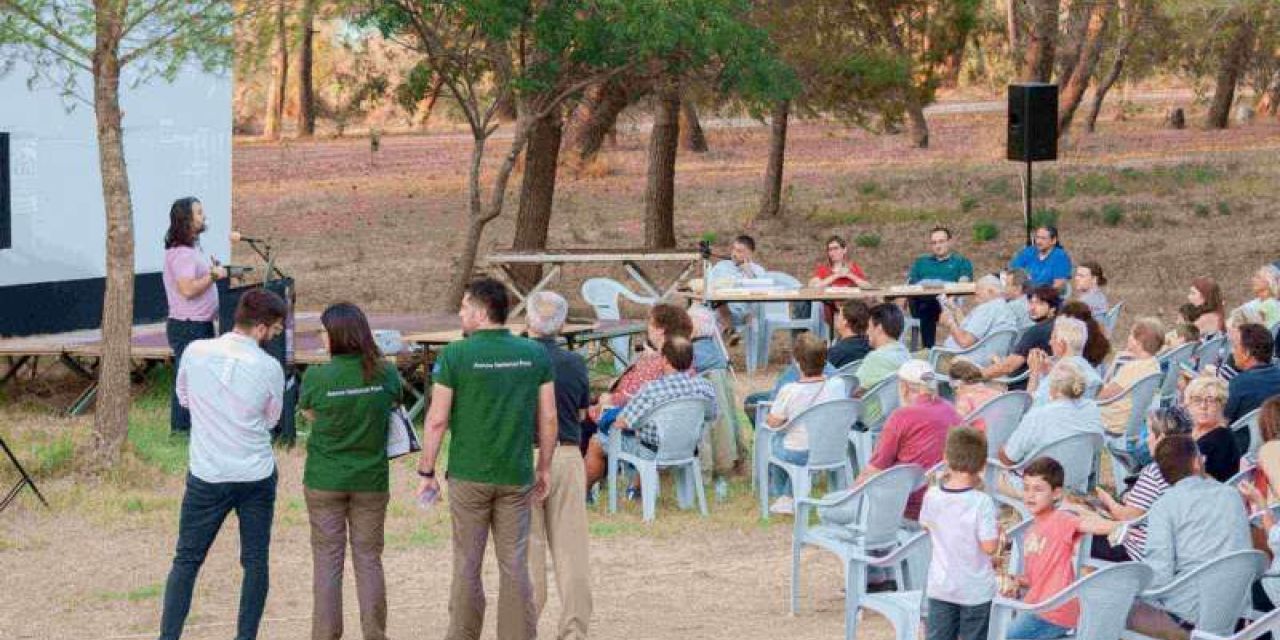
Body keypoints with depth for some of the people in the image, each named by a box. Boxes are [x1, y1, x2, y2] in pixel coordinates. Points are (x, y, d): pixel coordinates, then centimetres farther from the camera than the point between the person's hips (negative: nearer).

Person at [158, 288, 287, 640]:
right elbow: (271, 418, 4)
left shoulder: (195, 352, -7)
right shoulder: (269, 367, -11)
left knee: (186, 561, 9)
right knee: (256, 561, 12)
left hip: (206, 476, 1)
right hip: (257, 477, -1)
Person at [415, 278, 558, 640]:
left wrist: (426, 473, 1)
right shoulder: (535, 354, 1)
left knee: (467, 565, 7)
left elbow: (437, 420, -8)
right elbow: (548, 417, 3)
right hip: (517, 476, 2)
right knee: (515, 566, 7)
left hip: (468, 475, -2)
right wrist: (544, 468, 13)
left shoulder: (455, 355, -8)